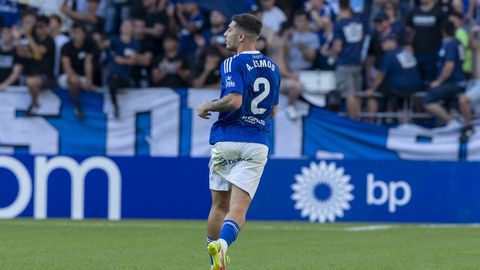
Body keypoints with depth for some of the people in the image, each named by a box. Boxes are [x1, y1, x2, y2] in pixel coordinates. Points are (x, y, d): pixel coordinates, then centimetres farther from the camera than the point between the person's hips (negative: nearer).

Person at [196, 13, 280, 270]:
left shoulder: (233, 63, -9)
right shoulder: (272, 66, 12)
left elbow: (234, 100, -23)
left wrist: (208, 106, -7)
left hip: (226, 140, -3)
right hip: (256, 143, 3)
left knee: (219, 205, 12)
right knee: (239, 207, -8)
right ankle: (222, 242, -36)